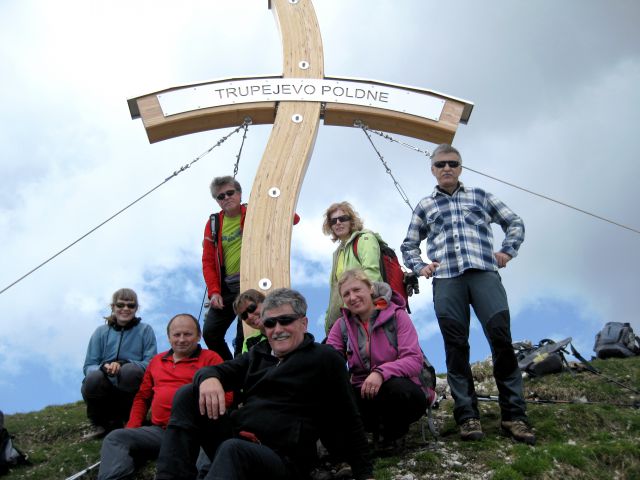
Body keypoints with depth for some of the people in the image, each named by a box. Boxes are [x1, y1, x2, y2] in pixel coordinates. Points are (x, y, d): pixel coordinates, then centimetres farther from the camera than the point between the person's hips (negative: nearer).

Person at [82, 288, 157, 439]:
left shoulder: (145, 330, 5)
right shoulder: (101, 332, 9)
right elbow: (88, 366, 3)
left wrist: (123, 364, -23)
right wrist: (103, 367, -22)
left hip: (133, 393, -2)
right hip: (106, 392, 2)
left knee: (130, 370, -33)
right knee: (93, 378, -31)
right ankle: (99, 423, -1)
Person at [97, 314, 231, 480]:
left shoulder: (211, 358, 8)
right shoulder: (156, 361, 26)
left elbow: (225, 396, -2)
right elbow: (142, 397, 30)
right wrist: (132, 428, 13)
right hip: (158, 431, 5)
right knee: (115, 438, -19)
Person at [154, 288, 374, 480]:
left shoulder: (325, 359, 1)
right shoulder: (257, 355, 18)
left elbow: (348, 419, 1)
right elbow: (217, 370, 11)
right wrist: (208, 378, -15)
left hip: (281, 458, -6)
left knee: (233, 450, -38)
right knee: (188, 395, -9)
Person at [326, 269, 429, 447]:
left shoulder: (396, 315, -6)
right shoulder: (342, 325, 6)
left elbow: (414, 360, -17)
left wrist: (382, 372, -35)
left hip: (399, 389, -3)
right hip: (363, 395, 3)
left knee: (397, 388, -38)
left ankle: (392, 436, -5)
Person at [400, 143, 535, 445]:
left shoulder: (479, 196, 22)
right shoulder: (425, 206, 24)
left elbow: (515, 223, 24)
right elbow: (408, 246, 29)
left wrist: (508, 251, 7)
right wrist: (420, 267, 10)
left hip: (484, 273, -1)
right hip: (446, 280, 1)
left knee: (501, 338, -14)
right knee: (456, 346, -5)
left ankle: (513, 414, -10)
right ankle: (467, 415, -2)